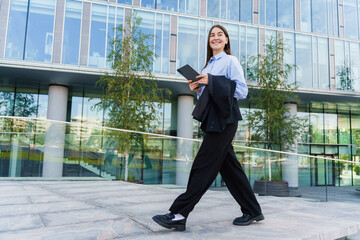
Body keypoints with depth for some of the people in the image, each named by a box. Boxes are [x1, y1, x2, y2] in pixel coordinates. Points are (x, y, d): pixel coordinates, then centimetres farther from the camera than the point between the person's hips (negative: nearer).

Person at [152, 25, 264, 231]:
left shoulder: (230, 61, 0)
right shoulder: (209, 65, 22)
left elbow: (242, 91, -9)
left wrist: (212, 82, -15)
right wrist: (198, 89, 4)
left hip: (224, 119, -9)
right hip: (213, 120, 9)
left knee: (204, 165, -9)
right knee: (229, 166, 9)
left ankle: (179, 215, -6)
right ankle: (253, 211, 20)